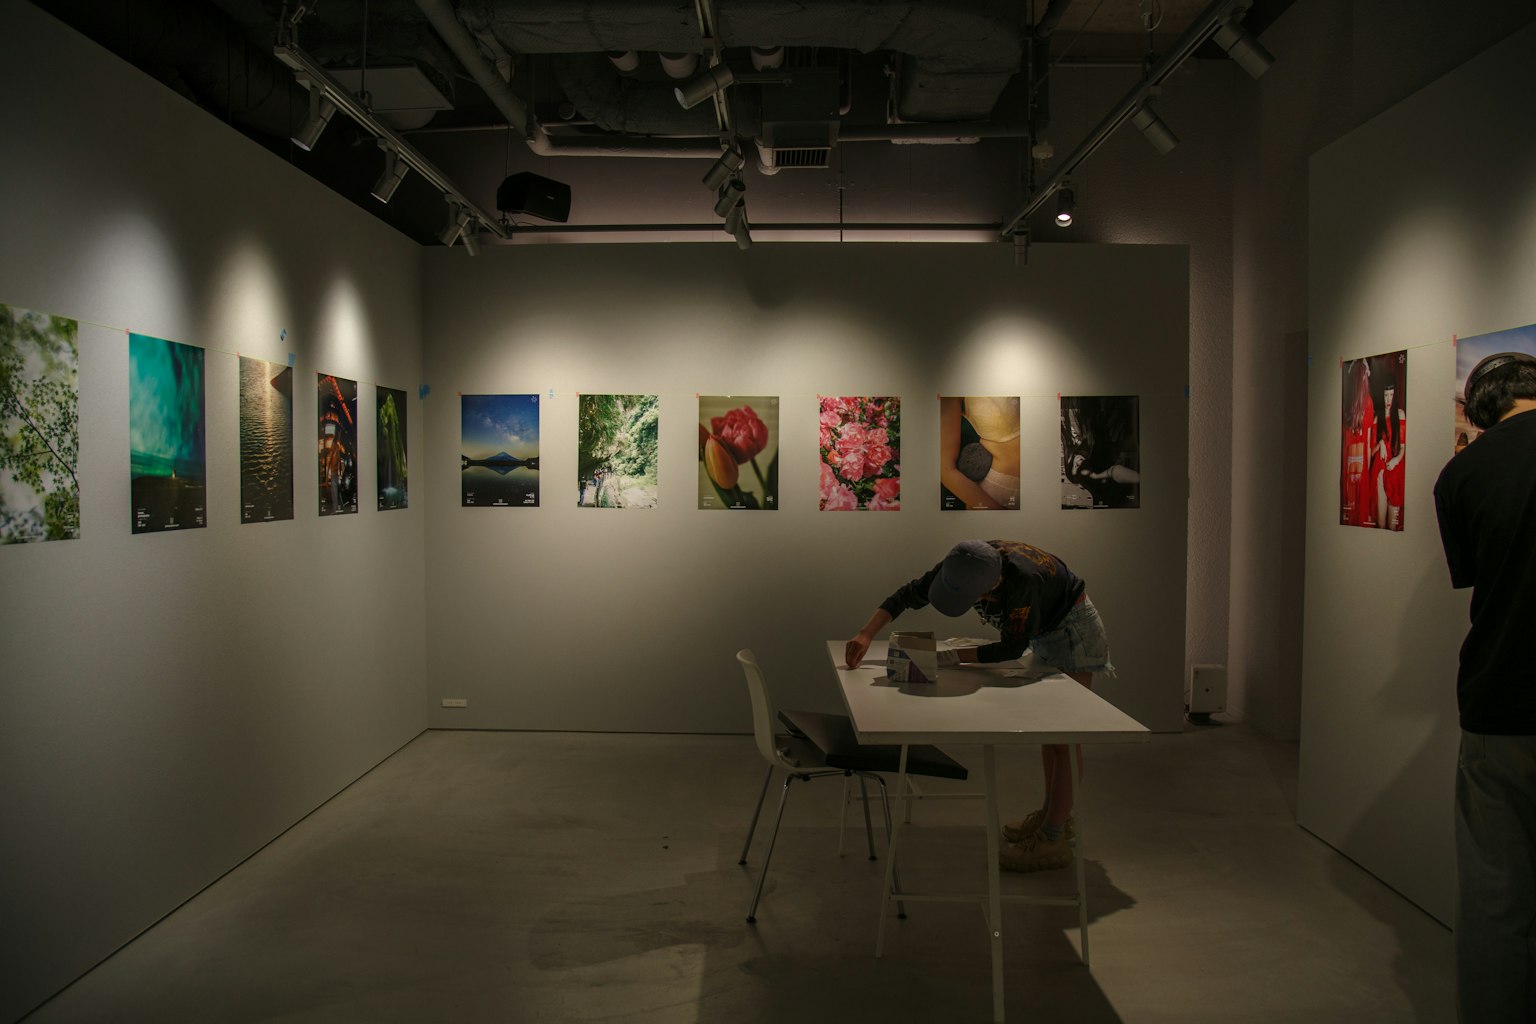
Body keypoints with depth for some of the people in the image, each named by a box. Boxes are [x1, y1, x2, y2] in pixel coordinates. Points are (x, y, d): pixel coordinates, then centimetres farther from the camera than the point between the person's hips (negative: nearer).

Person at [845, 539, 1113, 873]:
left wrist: (953, 657, -33)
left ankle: (1054, 839, -7)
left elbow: (1012, 648, -29)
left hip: (1074, 628, -8)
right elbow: (907, 595, -13)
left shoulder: (1022, 580, -40)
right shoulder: (960, 566, -20)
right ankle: (1052, 812, 28)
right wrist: (867, 634, -26)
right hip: (1045, 631, 8)